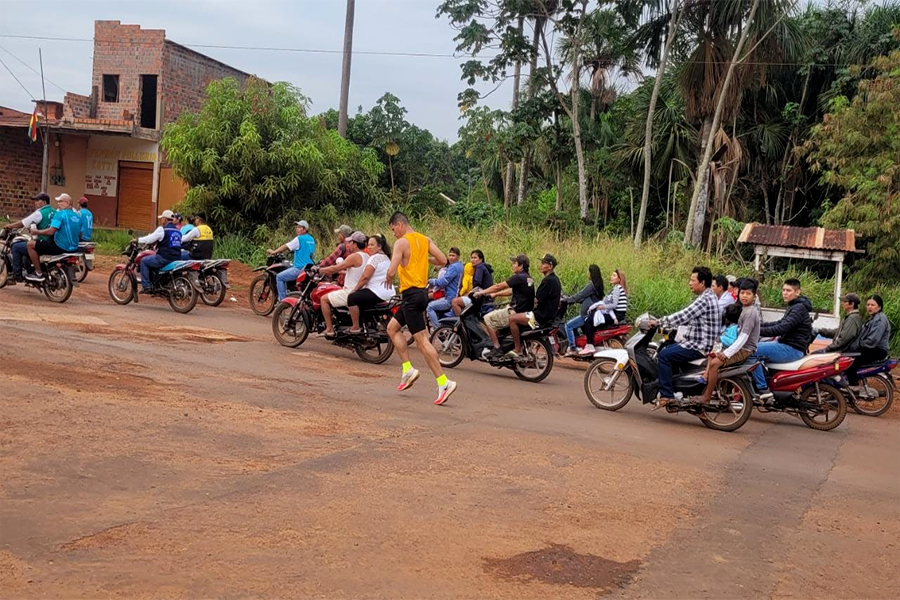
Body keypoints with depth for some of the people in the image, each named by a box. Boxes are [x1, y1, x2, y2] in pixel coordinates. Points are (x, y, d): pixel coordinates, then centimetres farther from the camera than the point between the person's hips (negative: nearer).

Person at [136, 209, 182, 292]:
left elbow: (150, 239, -6)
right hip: (177, 259, 8)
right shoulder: (178, 231, 16)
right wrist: (157, 246, 36)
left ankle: (146, 286, -2)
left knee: (144, 261, 7)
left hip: (165, 258, -8)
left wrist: (138, 240, 9)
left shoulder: (162, 229, -7)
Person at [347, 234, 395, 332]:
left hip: (377, 293, -11)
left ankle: (355, 327, -8)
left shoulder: (375, 258, -14)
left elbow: (365, 277, -20)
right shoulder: (386, 257, 18)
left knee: (352, 298, -11)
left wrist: (354, 290, -8)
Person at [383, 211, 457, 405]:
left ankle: (444, 382, -13)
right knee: (392, 327, 21)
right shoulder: (425, 239, 10)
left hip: (411, 294, -9)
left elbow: (391, 271, -20)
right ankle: (408, 369, 14)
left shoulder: (402, 242, -13)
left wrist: (388, 279, 2)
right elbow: (443, 260, 7)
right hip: (422, 292, 9)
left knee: (422, 340, -9)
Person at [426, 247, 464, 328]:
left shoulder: (454, 267, -17)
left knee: (430, 307, -12)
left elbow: (443, 282, -20)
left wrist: (430, 281, -5)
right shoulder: (459, 266, 16)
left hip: (450, 300, -11)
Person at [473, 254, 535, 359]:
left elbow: (499, 286, -12)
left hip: (517, 313, -10)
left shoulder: (518, 277, -14)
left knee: (488, 319, -6)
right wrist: (495, 294, 27)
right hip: (526, 312, 10)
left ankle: (497, 349, -9)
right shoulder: (528, 278, 15)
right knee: (495, 316, 25)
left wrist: (481, 293, -3)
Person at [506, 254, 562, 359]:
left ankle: (517, 350, -13)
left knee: (512, 319, -17)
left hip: (542, 316, -11)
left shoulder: (548, 281, -19)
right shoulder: (555, 279, 13)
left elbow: (538, 300, -19)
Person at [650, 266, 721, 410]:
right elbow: (687, 318, 19)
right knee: (667, 348, 19)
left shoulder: (705, 300, -18)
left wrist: (659, 322, -16)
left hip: (698, 347, -11)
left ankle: (666, 395, -18)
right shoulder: (708, 297, 15)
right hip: (699, 343, 11)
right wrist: (665, 324, 13)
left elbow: (683, 316, -23)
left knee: (664, 355, -19)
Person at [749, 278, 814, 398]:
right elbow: (780, 323, 26)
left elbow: (782, 328, -26)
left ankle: (763, 389, -19)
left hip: (793, 349, -11)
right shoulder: (793, 306, 17)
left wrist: (758, 330, -26)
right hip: (786, 345, 11)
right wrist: (759, 325, 14)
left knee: (753, 351, -20)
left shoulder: (799, 308, -16)